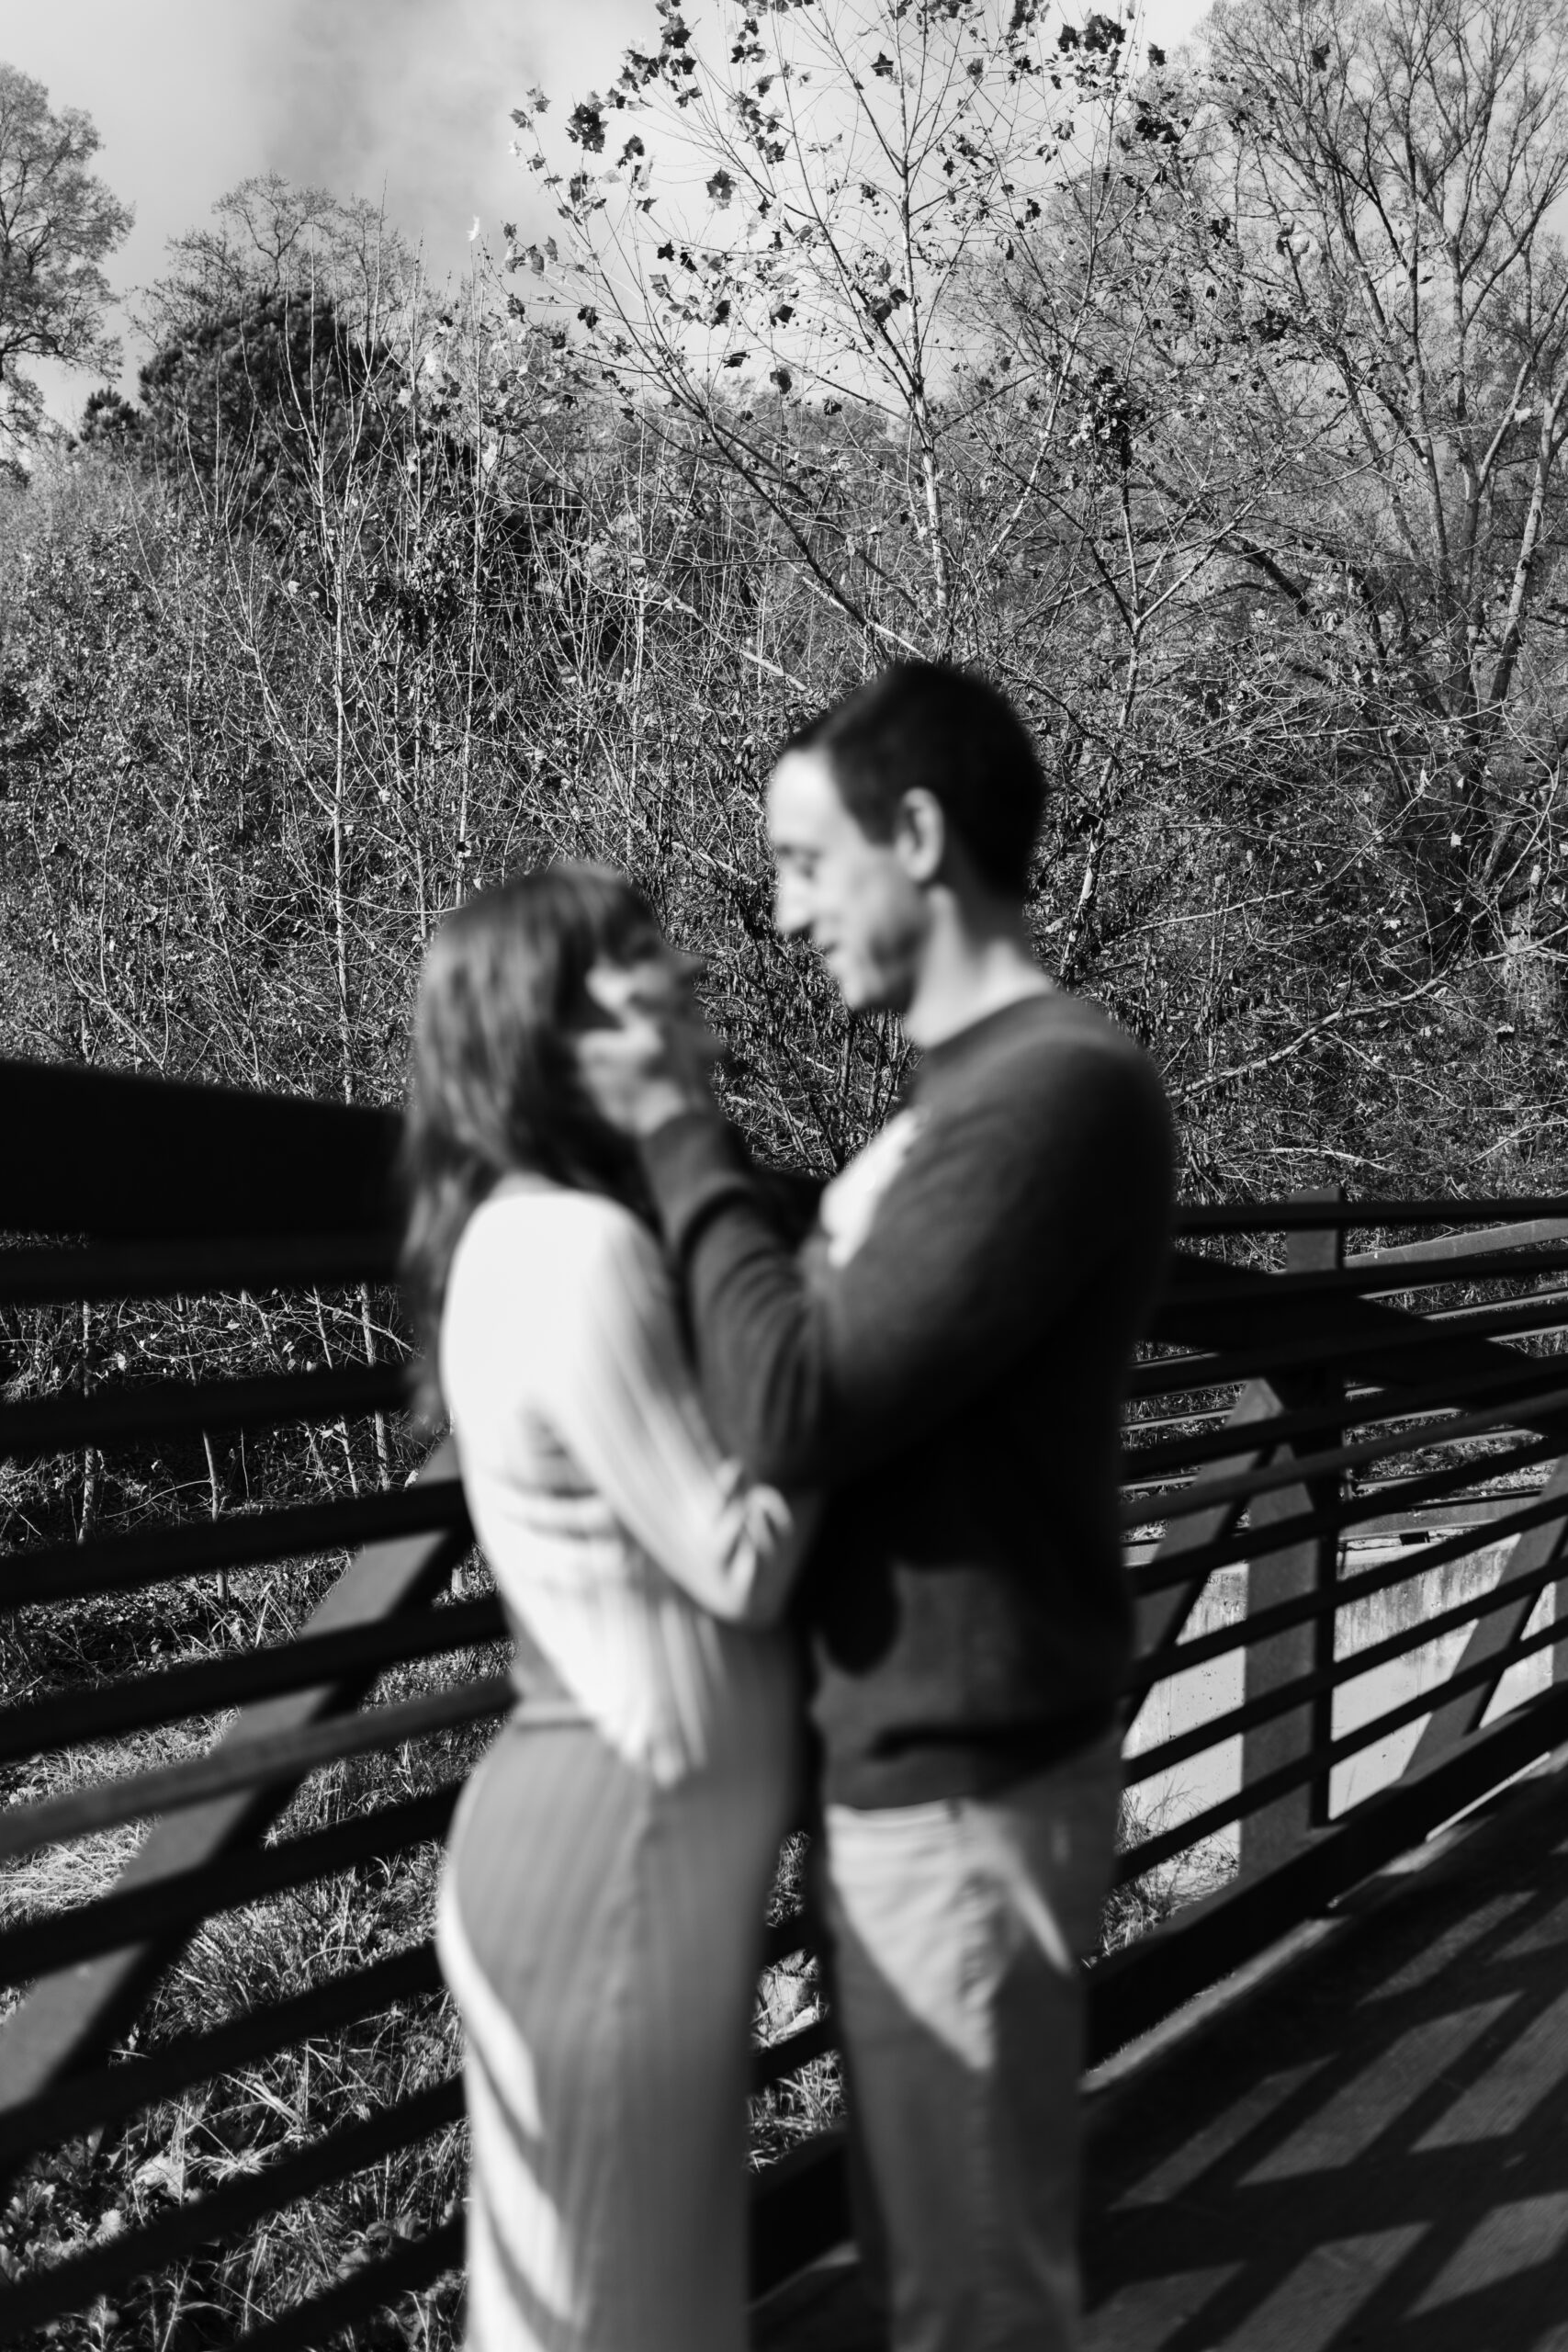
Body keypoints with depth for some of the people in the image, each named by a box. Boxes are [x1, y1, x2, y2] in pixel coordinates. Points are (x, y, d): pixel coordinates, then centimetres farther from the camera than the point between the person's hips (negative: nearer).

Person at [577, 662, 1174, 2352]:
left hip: (962, 1789, -9)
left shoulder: (1062, 1089, -21)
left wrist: (675, 1130, -14)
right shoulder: (964, 1090, 10)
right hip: (900, 1767, 9)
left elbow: (794, 1412, -25)